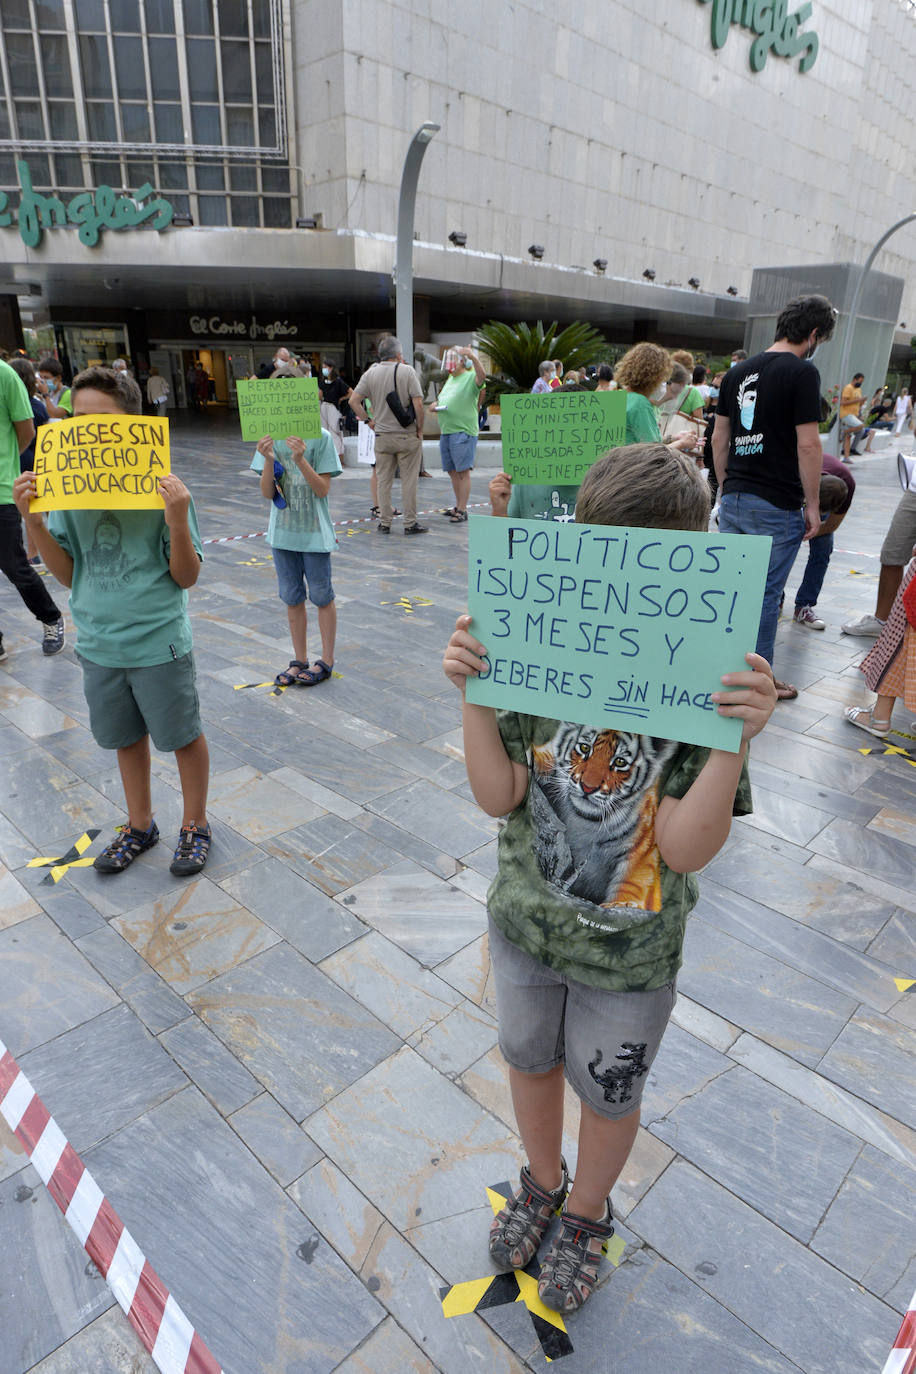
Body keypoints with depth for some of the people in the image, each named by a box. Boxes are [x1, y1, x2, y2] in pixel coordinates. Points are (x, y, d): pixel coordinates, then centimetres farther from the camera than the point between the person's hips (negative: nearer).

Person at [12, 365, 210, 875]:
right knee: (127, 737, 21)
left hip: (159, 643, -5)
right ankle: (140, 826, 41)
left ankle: (195, 826, 33)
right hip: (99, 643, 5)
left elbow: (187, 576, -12)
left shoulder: (163, 486, -13)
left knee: (183, 736, 11)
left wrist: (178, 519, -27)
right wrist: (33, 520, -10)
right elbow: (68, 573, 2)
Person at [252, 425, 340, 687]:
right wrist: (268, 460, -19)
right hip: (282, 531, 4)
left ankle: (326, 661, 20)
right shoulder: (272, 439, 1)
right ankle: (299, 660, 24)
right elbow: (267, 493, -3)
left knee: (321, 596, 6)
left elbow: (323, 490, -12)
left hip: (315, 532, -4)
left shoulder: (321, 438, -8)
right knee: (292, 598, 11)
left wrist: (300, 460, -26)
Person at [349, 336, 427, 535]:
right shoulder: (407, 371, -7)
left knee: (384, 481, 9)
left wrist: (368, 420, 7)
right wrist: (419, 428, -3)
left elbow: (353, 400, 0)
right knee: (409, 480, 4)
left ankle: (384, 523, 12)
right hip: (407, 435, -3)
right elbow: (418, 403, -13)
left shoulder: (370, 373, 3)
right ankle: (410, 523, 7)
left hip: (382, 436, 3)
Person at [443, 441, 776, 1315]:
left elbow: (685, 849, -23)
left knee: (606, 1097, 24)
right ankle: (541, 1184, 61)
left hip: (630, 953, -2)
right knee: (530, 1061, 28)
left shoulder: (710, 683, -21)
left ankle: (587, 1215, 58)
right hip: (525, 922, 2)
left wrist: (737, 742, -37)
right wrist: (473, 696, -28)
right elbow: (499, 796, -14)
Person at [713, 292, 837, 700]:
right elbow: (807, 444, -14)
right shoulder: (802, 371, -10)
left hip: (734, 499, 7)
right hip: (776, 505, -7)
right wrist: (812, 505, -7)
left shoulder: (738, 372, 11)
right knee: (766, 593, 1)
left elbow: (719, 438, 14)